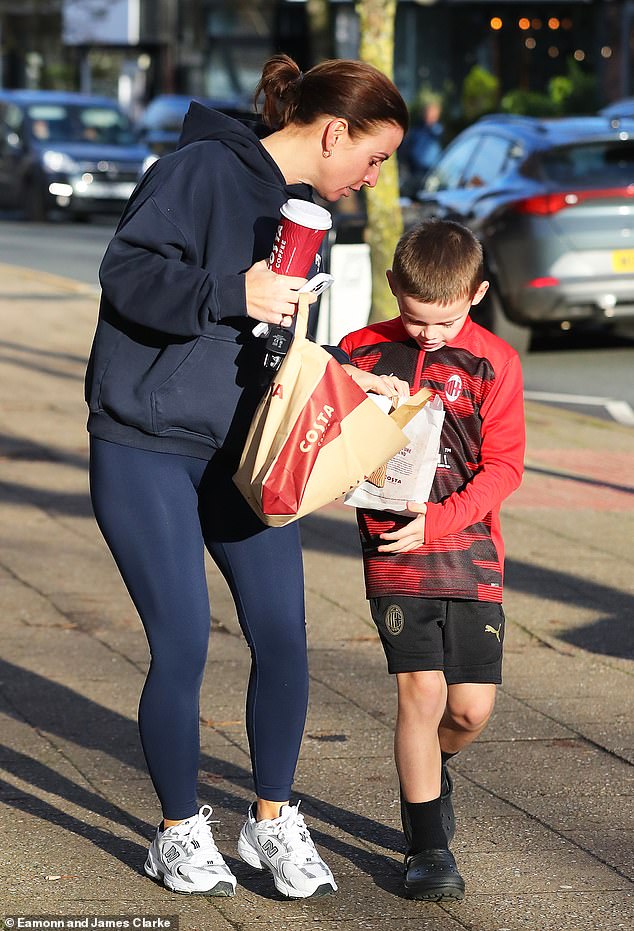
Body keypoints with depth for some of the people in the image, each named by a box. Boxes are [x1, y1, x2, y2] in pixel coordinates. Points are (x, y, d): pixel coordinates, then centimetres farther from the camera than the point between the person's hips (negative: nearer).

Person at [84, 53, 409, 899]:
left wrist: (342, 375, 5)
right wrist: (233, 293, -29)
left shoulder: (304, 213, 13)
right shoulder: (204, 169, -13)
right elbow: (128, 273, -19)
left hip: (245, 454, 7)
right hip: (147, 449, -7)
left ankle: (273, 820, 18)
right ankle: (181, 830, 14)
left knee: (282, 636, 0)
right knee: (183, 644, -5)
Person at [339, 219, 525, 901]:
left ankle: (427, 773, 35)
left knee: (471, 707, 1)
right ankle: (428, 845, 3)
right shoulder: (362, 352, 2)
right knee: (421, 691, -9)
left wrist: (435, 520, -15)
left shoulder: (493, 363, -2)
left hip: (470, 553, 1)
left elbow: (502, 466, -4)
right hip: (392, 551, 0)